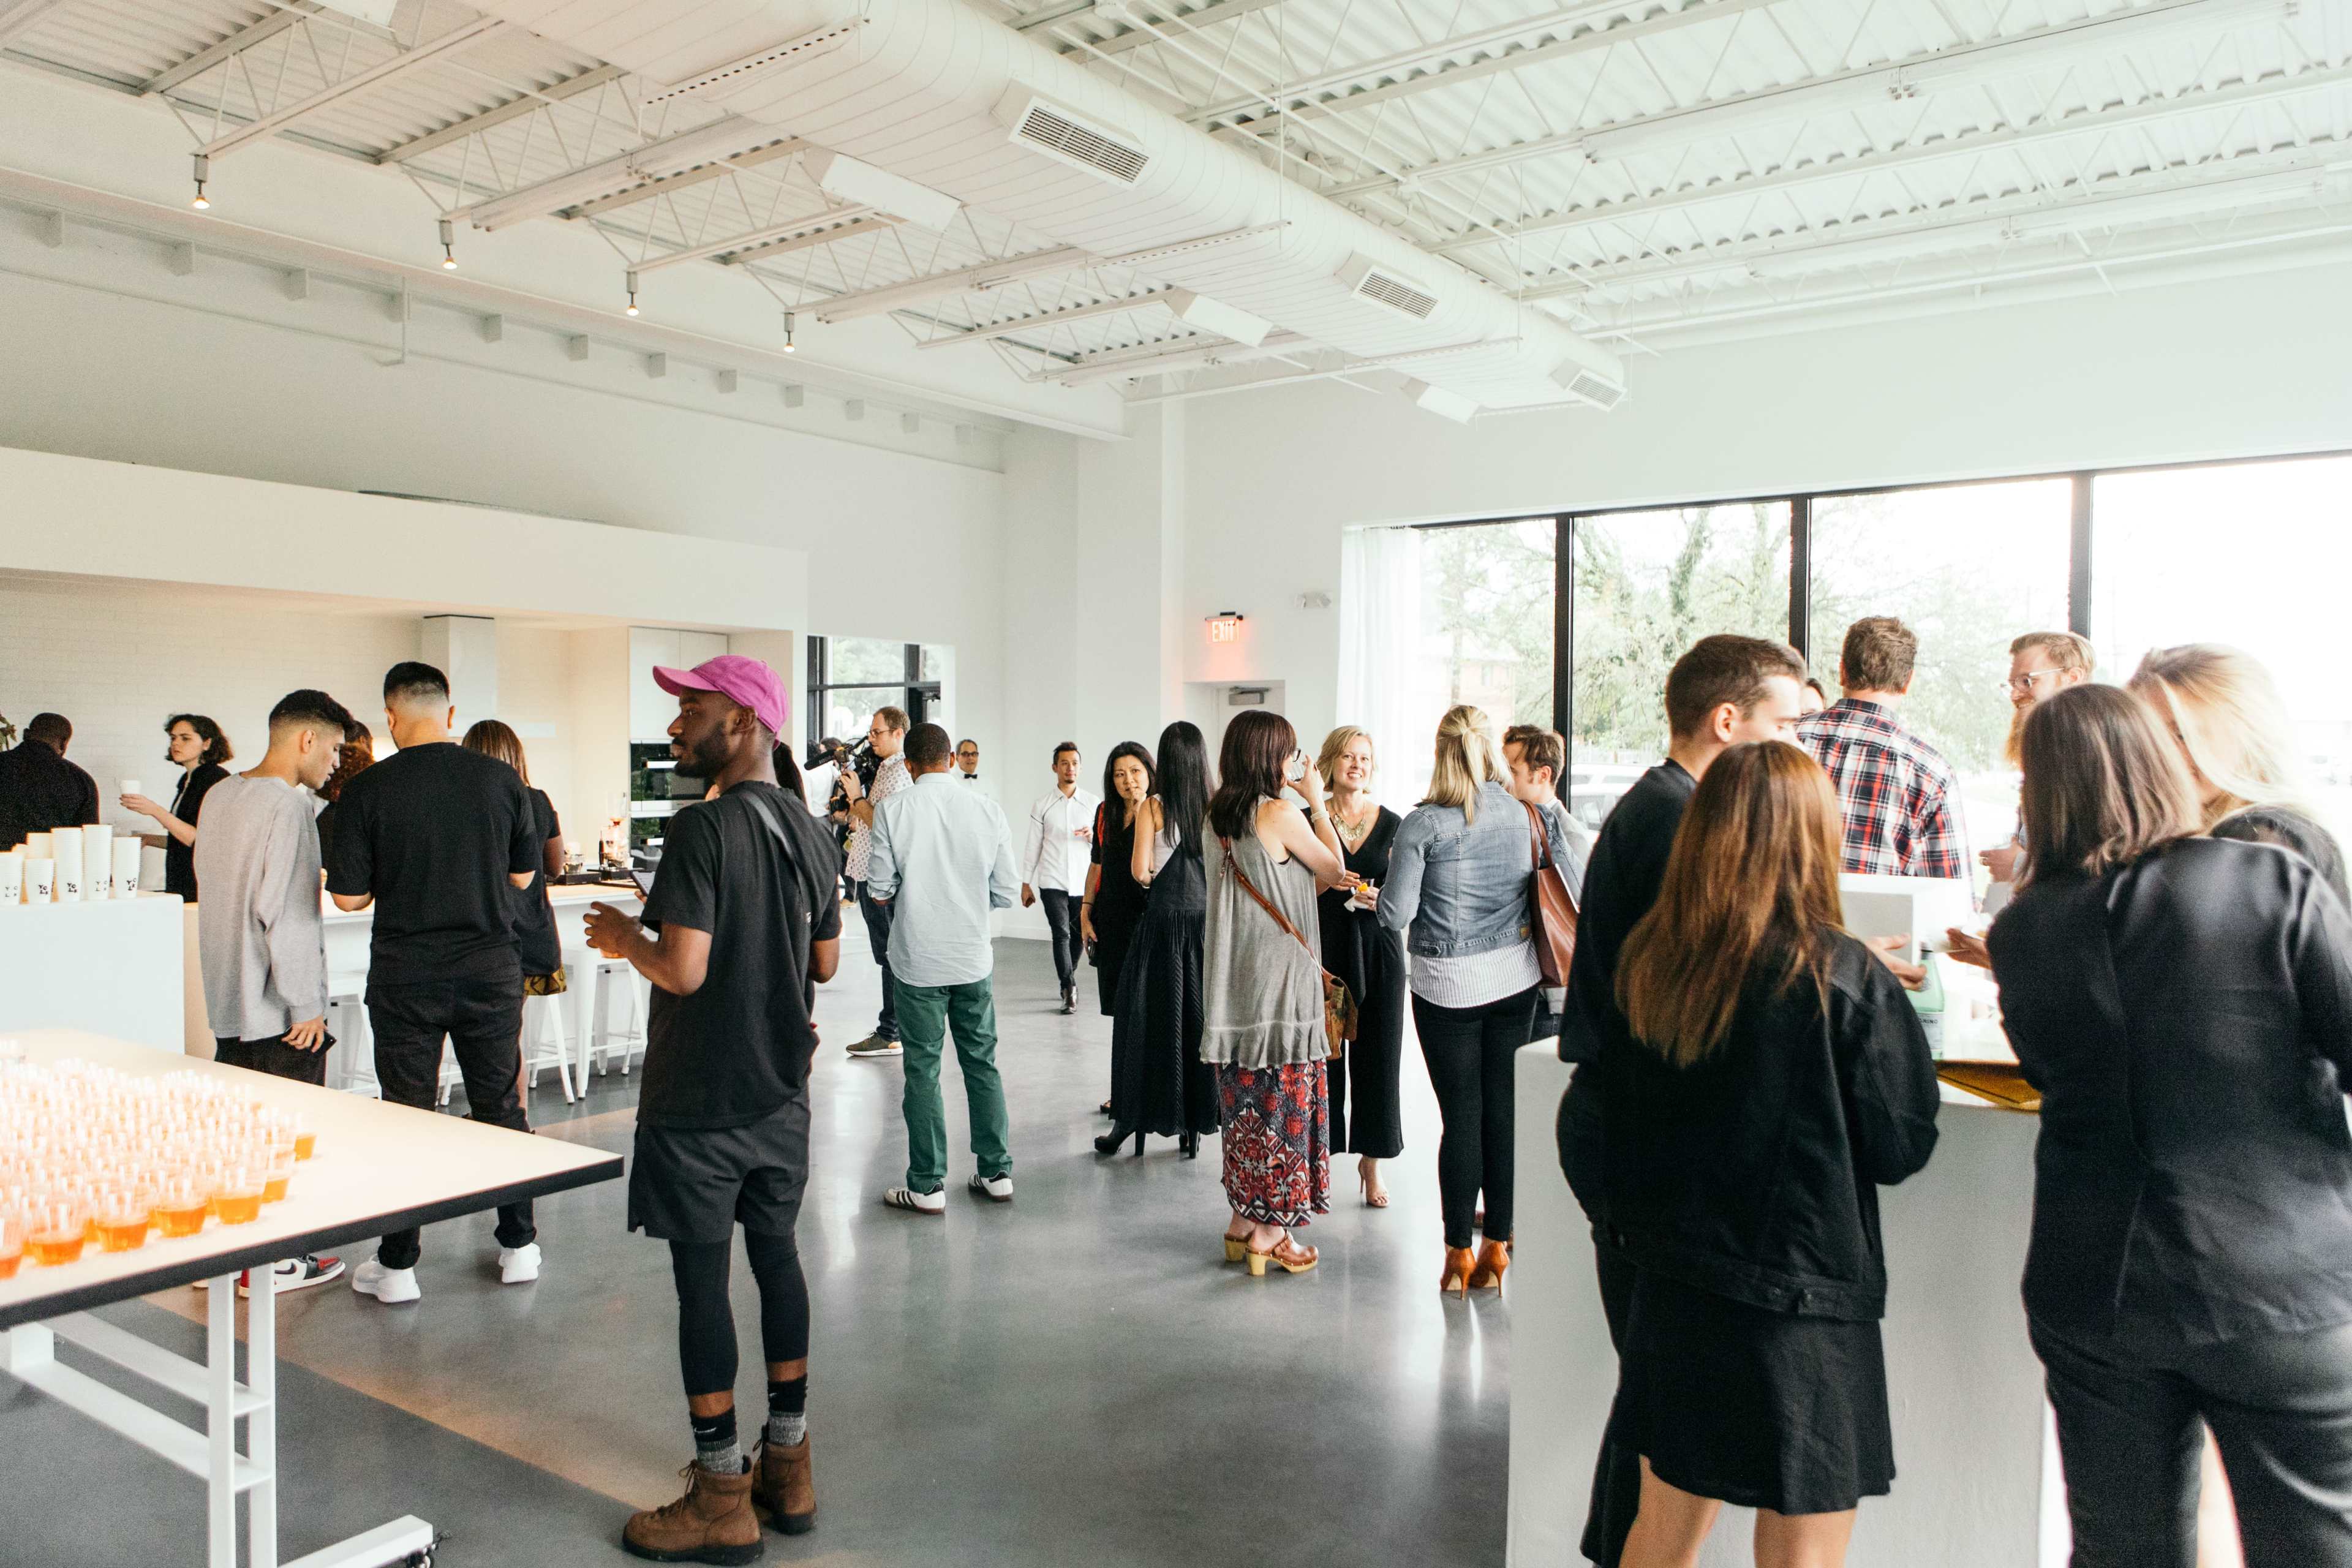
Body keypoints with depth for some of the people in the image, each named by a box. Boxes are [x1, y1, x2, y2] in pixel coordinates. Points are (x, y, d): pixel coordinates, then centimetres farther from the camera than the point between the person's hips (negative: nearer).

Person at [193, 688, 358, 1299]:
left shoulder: (218, 795, 10)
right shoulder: (288, 806, -18)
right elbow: (287, 913, -22)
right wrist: (308, 1003, -16)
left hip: (226, 998, 9)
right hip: (277, 1007, -9)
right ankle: (273, 1261, 10)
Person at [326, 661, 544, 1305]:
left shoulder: (367, 790, -8)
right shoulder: (503, 780, -3)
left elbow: (348, 896, -5)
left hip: (405, 975, -1)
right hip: (491, 968, 2)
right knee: (501, 1106, 13)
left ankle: (397, 1265, 16)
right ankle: (519, 1246, 21)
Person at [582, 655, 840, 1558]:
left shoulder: (703, 830, -18)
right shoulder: (812, 833, 6)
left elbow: (683, 970, -23)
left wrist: (624, 937, -4)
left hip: (701, 1102, -7)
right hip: (782, 1093, 7)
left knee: (702, 1279, 3)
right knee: (778, 1259, 16)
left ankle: (722, 1502, 13)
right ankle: (788, 1470, 27)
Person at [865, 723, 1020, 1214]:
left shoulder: (893, 809, -9)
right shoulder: (987, 809, -2)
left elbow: (879, 890, -8)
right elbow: (1006, 892, -1)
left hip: (918, 959, -2)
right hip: (974, 957, 3)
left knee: (923, 1070, 6)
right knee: (982, 1063, 14)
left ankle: (927, 1187, 11)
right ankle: (997, 1172, 21)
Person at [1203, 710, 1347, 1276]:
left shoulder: (1223, 818, 8)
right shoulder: (1282, 815, -15)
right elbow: (1334, 872, -2)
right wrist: (1317, 802, 4)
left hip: (1236, 980, 8)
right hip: (1279, 975, -8)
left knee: (1247, 1096, 14)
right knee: (1283, 1097, 1)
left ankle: (1243, 1220, 23)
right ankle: (1268, 1232, 8)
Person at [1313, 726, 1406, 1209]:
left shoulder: (1392, 823, 6)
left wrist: (1383, 898, -11)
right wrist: (1326, 882, -16)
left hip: (1378, 949, 1)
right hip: (1325, 947, -1)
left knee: (1377, 1055, 4)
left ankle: (1371, 1163, 17)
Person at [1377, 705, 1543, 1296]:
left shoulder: (1422, 824, -13)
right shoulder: (1518, 814, 1)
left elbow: (1394, 914, -13)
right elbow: (1530, 886, 12)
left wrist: (1395, 870, 5)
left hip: (1450, 985, -4)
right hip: (1515, 976, 4)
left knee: (1461, 1116, 3)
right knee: (1504, 1110, 9)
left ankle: (1459, 1254, 12)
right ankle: (1497, 1248, 18)